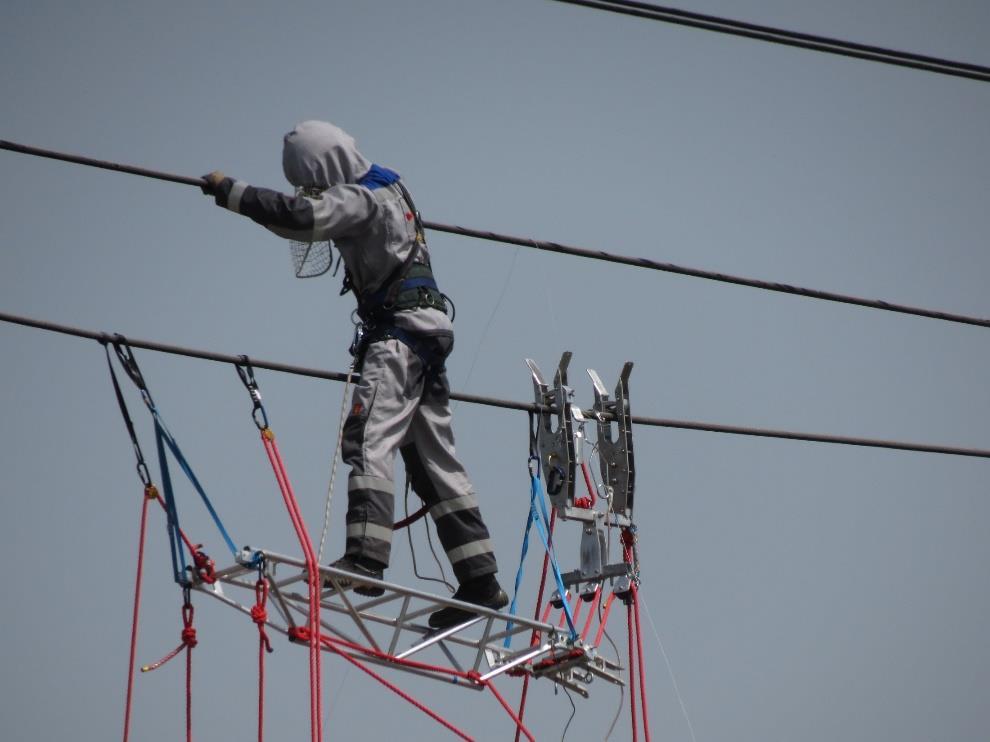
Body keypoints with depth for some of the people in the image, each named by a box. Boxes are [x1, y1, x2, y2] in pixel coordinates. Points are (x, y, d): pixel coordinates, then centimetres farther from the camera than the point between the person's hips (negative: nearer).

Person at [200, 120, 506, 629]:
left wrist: (230, 191, -19)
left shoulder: (360, 199, -13)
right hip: (422, 331, 10)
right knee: (434, 459, 10)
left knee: (369, 439, -20)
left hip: (399, 330, -10)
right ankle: (480, 580, 10)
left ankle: (365, 559, -33)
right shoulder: (383, 187, 17)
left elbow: (299, 217, -28)